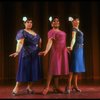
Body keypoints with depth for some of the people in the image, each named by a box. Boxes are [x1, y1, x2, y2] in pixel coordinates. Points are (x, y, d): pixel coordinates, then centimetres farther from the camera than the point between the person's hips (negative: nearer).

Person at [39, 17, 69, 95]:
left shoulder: (61, 32, 20)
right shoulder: (51, 32, -6)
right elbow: (50, 42, -20)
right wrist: (46, 51, -34)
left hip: (63, 51, 7)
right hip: (56, 51, -7)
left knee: (59, 68, 6)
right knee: (53, 68, -10)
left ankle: (56, 87, 10)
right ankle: (47, 87, -7)